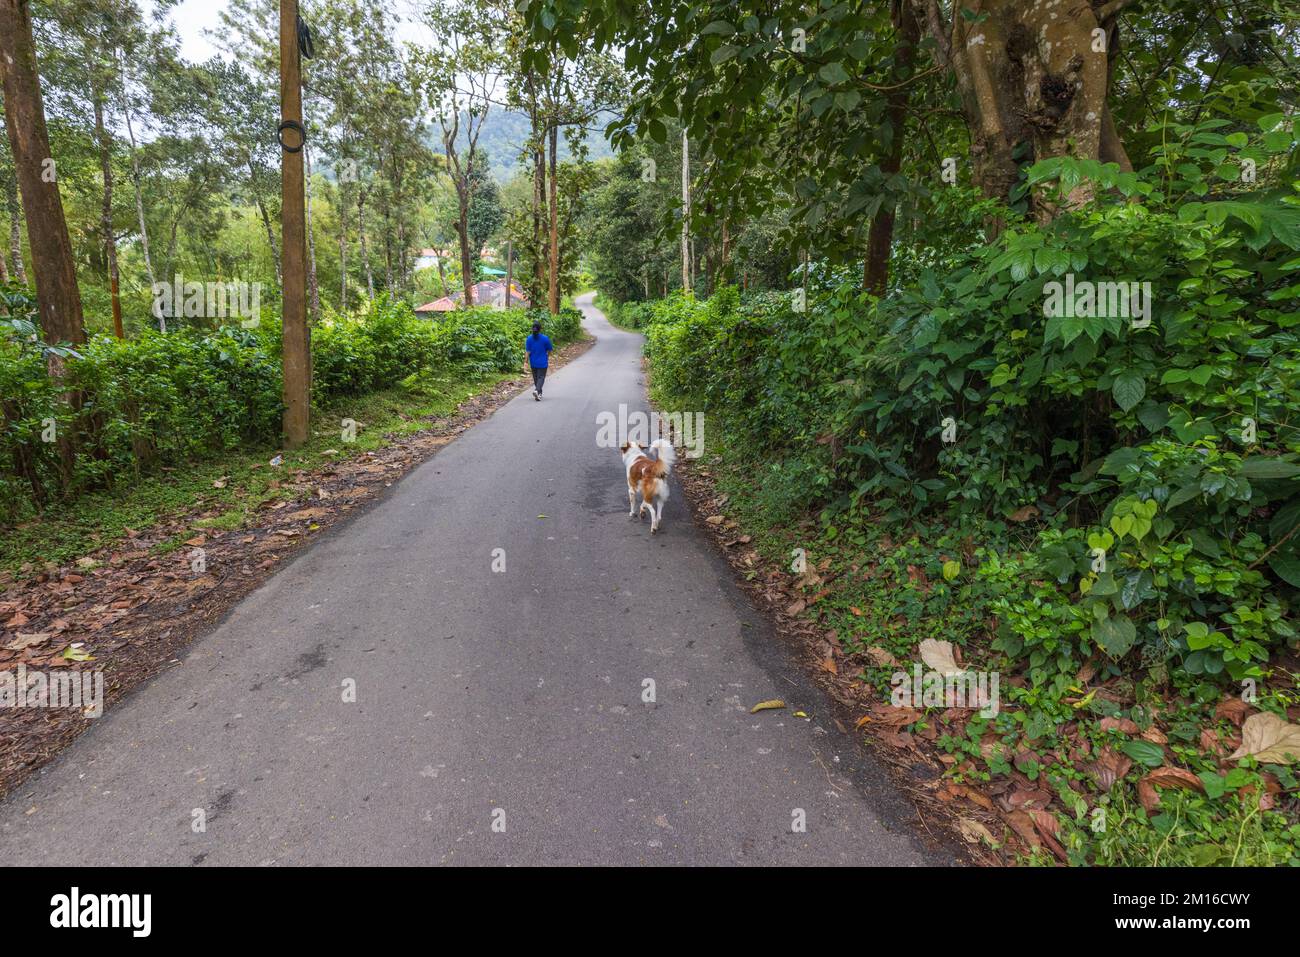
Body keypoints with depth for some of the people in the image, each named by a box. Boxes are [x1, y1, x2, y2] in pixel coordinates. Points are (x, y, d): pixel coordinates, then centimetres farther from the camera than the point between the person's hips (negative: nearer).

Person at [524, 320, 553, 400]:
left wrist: (526, 361, -2)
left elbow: (528, 351, -8)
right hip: (542, 362, -3)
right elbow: (549, 350, -1)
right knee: (541, 377, 0)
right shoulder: (545, 338, -11)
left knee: (536, 378, 16)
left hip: (533, 363, 3)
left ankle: (539, 394, 25)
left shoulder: (529, 339, -7)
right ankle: (537, 390, -25)